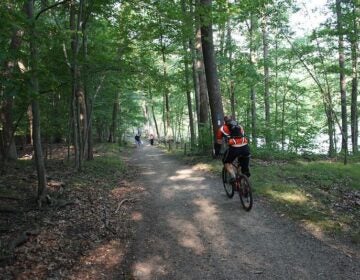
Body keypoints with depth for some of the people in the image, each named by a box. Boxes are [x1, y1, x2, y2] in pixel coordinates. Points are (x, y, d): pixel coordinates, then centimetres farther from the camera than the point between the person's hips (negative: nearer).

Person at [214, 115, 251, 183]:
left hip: (234, 148, -3)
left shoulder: (222, 129, 20)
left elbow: (218, 143, 27)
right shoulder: (240, 126, 30)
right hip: (245, 147, 4)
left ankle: (233, 176, 3)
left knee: (226, 162, 20)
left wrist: (216, 153, 40)